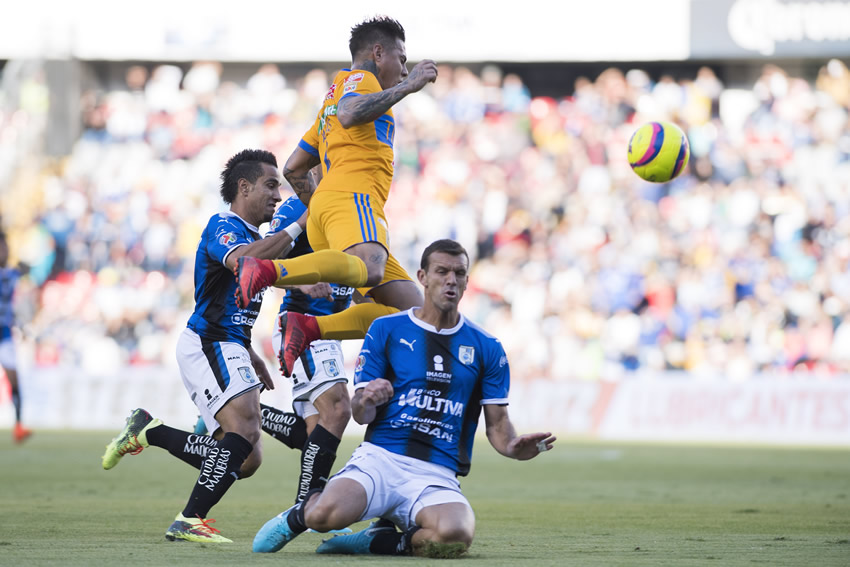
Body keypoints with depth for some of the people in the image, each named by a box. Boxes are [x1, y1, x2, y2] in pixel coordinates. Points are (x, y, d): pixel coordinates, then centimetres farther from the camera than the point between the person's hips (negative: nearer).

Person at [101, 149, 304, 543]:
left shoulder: (252, 236, 22)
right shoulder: (223, 227, -9)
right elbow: (243, 260, -33)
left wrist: (250, 355, 27)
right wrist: (297, 227, -30)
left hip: (227, 348, 10)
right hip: (207, 345, -10)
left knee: (246, 460, 5)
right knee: (245, 429, -27)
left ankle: (147, 431, 14)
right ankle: (189, 521, -27)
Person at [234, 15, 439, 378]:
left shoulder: (335, 97, 37)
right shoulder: (360, 78, 10)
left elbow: (293, 168, 36)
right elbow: (349, 115, -15)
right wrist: (406, 87, -9)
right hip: (352, 195, -9)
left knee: (412, 311, -1)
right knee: (367, 269, -40)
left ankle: (309, 327, -13)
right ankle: (267, 271, -55)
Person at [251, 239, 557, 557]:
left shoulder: (486, 348, 14)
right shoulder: (386, 330, 8)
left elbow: (497, 422, 14)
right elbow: (360, 415, 7)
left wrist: (513, 446, -10)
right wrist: (366, 402, -18)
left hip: (437, 475, 1)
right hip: (379, 458, -1)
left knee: (455, 536, -36)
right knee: (326, 516, -34)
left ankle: (376, 542, -4)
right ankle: (303, 512, 8)